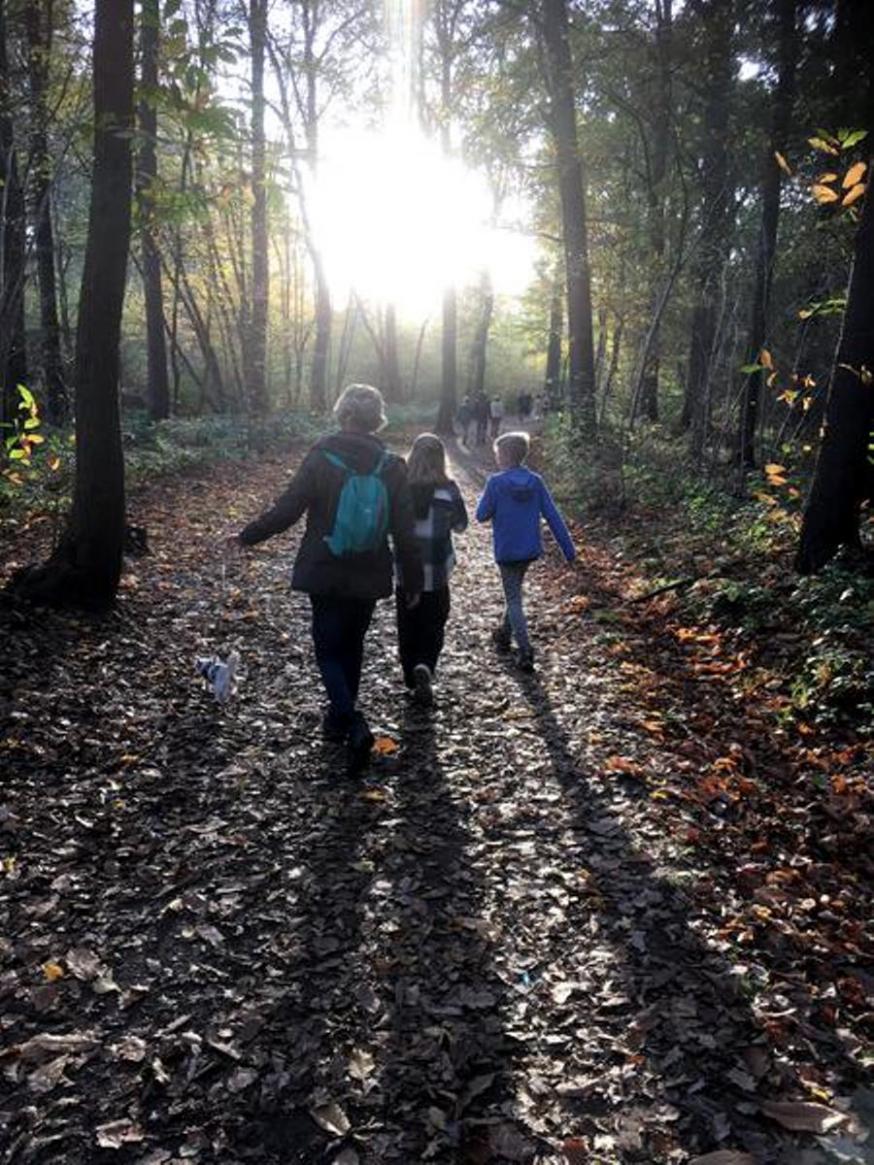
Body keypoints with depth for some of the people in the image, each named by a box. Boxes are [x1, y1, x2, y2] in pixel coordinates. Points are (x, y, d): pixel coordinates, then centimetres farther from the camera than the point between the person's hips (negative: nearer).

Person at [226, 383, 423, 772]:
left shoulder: (321, 458, -12)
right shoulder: (391, 467, -4)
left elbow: (286, 510, -11)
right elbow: (405, 532, -2)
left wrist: (247, 536, 4)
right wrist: (413, 582, 7)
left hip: (325, 576, -3)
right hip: (369, 579, 3)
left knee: (328, 650, 6)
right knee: (352, 646, 20)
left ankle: (353, 724, -13)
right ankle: (340, 718, 33)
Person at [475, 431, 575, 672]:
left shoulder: (496, 483, -15)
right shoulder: (536, 482, -3)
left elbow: (482, 515, -7)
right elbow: (553, 516, -3)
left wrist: (486, 495, 10)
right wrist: (569, 549, 0)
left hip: (507, 552, -5)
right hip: (531, 550, 5)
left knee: (514, 601, 3)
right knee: (514, 592, 25)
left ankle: (525, 652, -6)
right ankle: (504, 634, 40)